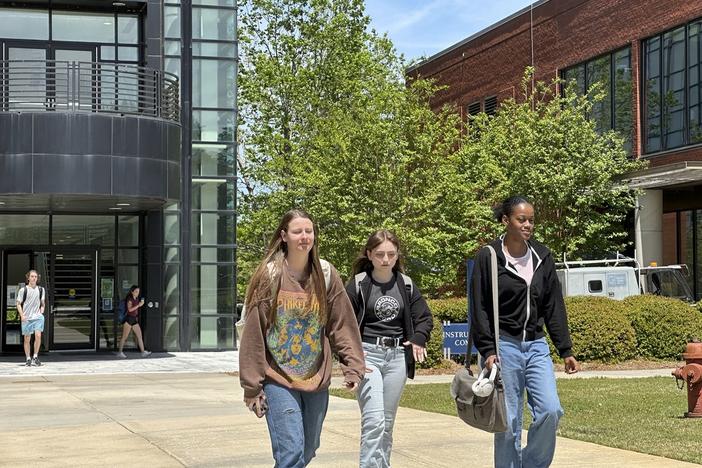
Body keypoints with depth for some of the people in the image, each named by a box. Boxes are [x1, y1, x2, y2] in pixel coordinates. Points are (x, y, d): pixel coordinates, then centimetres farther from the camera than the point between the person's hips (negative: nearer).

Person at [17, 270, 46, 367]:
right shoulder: (23, 290, -1)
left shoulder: (41, 289, 8)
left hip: (38, 316, 1)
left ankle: (35, 357, 0)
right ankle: (28, 359, 17)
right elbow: (18, 304, 3)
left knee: (38, 336, -15)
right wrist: (22, 315, -8)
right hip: (27, 318, -1)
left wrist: (42, 308, 3)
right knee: (27, 339, 4)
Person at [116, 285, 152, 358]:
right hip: (128, 319, -8)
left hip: (134, 320, 8)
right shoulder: (129, 299, -10)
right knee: (124, 337, -2)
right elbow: (130, 309, -22)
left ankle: (143, 352, -1)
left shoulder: (137, 299, 13)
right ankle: (120, 352, 6)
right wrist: (138, 305, -22)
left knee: (139, 336, 1)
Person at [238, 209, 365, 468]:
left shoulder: (326, 275, 2)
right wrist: (251, 386, -7)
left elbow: (342, 324, 6)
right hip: (278, 380, -4)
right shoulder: (269, 275, -7)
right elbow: (253, 333, -6)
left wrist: (353, 366, -3)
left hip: (317, 379, 4)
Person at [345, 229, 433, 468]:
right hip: (367, 355, -4)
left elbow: (424, 317, 12)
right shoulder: (358, 285, -4)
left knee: (387, 423, 11)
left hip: (397, 356, 4)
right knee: (374, 421, -16)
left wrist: (419, 339, -8)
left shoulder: (406, 285, 7)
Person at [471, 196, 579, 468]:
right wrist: (487, 350, -13)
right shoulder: (488, 257, -4)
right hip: (504, 346, -4)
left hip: (536, 346, 4)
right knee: (508, 423, -1)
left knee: (551, 410, -10)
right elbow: (480, 309, -5)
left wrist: (566, 350, 9)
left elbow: (554, 307, 11)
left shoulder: (542, 257, 9)